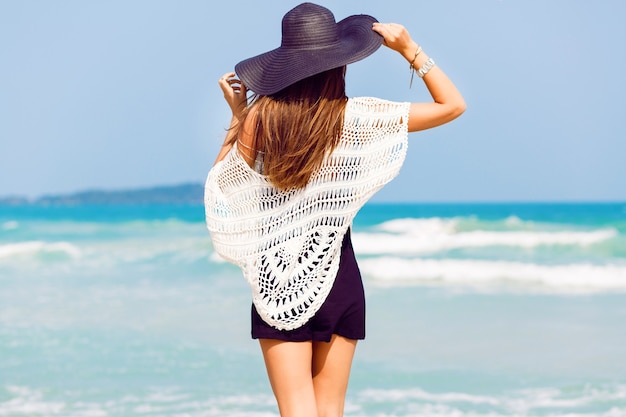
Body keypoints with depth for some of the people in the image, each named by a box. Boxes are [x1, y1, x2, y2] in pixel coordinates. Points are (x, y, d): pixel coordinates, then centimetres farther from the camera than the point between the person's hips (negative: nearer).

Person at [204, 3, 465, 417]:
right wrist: (410, 50, 0)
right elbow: (452, 105, 1)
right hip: (337, 275, 0)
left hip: (277, 281, 0)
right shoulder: (356, 117, -6)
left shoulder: (259, 116, -5)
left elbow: (221, 181, 8)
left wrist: (237, 114, 12)